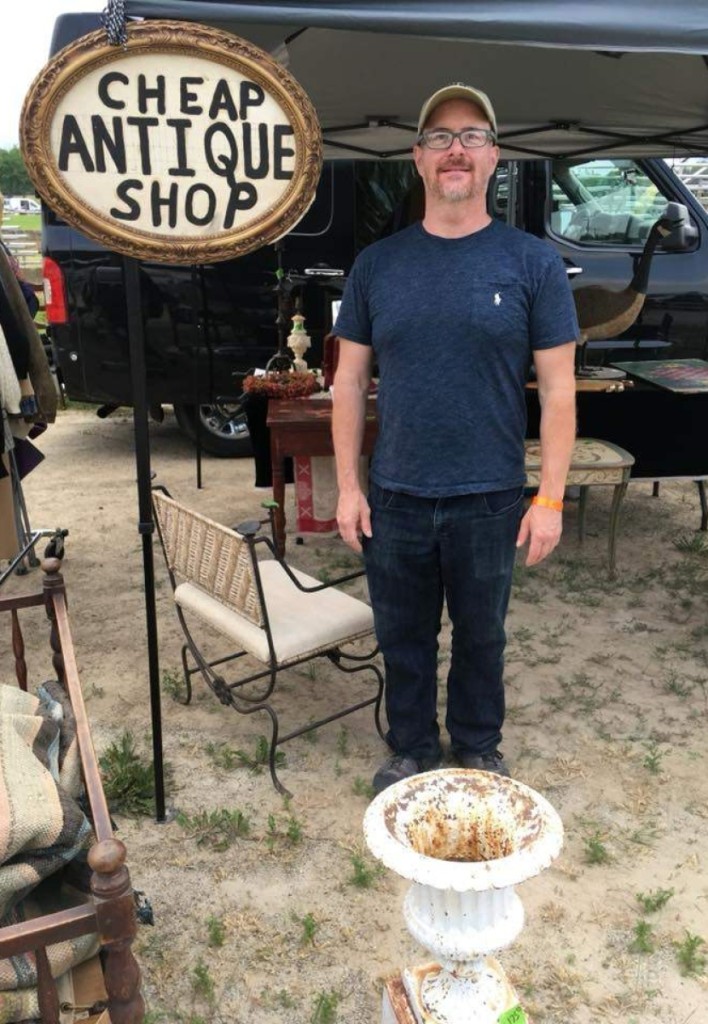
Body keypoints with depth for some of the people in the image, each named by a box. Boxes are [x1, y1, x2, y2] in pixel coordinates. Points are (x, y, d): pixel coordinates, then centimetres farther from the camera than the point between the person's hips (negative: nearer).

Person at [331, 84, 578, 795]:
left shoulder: (532, 263, -3)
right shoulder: (377, 264, 3)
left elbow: (558, 389, -3)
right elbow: (350, 381, 5)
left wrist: (550, 498, -8)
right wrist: (348, 486, 0)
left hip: (488, 501, -1)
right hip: (394, 498, 2)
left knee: (480, 638, 16)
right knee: (403, 640, 15)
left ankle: (478, 748, 39)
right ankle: (411, 750, 37)